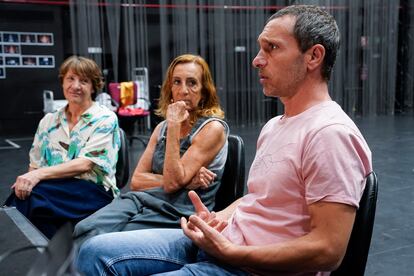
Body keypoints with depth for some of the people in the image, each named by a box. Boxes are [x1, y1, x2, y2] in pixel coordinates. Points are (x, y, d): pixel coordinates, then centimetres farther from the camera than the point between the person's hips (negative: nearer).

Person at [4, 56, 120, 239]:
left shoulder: (105, 119, 0)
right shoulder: (48, 121, 16)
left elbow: (85, 164, -12)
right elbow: (35, 165, 13)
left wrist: (40, 174, -23)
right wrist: (28, 178, -11)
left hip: (93, 192, -4)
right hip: (53, 190, 4)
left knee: (32, 195, -30)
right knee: (24, 190, -30)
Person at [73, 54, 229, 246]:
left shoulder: (213, 128, -2)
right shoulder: (162, 127, 18)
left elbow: (173, 183, -11)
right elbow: (136, 181, 11)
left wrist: (174, 126, -13)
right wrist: (182, 180, -5)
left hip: (177, 213, -5)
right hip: (141, 200, 5)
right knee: (84, 230, -24)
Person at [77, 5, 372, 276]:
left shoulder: (330, 133, -19)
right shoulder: (275, 125, 13)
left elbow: (328, 250, -23)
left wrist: (228, 251, -19)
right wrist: (216, 220, 0)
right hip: (222, 239, 9)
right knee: (97, 252, 2)